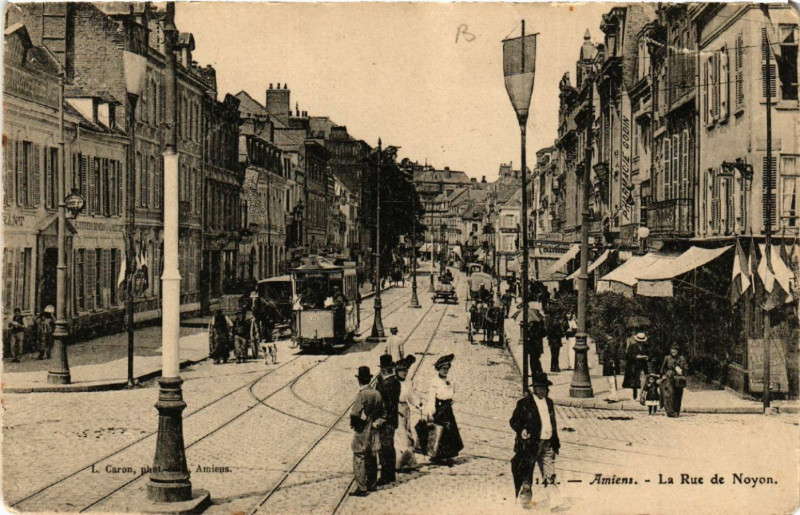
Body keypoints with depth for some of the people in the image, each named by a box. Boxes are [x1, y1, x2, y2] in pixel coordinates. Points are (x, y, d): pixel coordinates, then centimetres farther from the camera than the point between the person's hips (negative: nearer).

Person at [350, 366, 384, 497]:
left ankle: (361, 488, -4)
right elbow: (381, 413, 11)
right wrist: (376, 423, 14)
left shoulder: (362, 395, -18)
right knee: (371, 458, 17)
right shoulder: (377, 394, 4)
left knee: (359, 459, -3)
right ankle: (372, 484, 26)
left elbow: (355, 413, -24)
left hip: (362, 433, -7)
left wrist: (353, 423, -7)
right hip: (373, 431, 8)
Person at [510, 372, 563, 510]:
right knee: (526, 474, 6)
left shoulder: (549, 402, 15)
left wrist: (555, 442, 18)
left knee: (550, 475, -3)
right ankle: (524, 500, 22)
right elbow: (514, 421, -2)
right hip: (530, 444, -4)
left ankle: (555, 501, -4)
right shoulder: (524, 403, -3)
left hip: (547, 444, 4)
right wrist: (521, 430, -21)